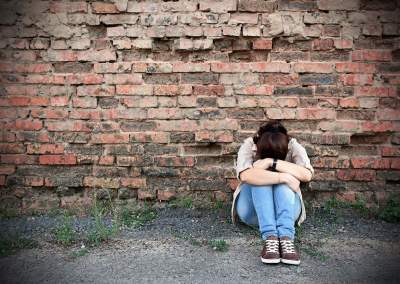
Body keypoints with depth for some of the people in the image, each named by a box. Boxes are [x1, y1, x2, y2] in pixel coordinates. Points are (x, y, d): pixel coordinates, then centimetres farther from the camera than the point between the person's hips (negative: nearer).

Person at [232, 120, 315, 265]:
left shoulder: (293, 146, -11)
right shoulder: (249, 145, -16)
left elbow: (307, 174, -30)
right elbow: (245, 175, -36)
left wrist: (272, 162, -34)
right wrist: (283, 177, -40)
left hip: (286, 208, 1)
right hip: (252, 210, -1)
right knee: (259, 177, -31)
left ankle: (286, 237, -43)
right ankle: (270, 237, -42)